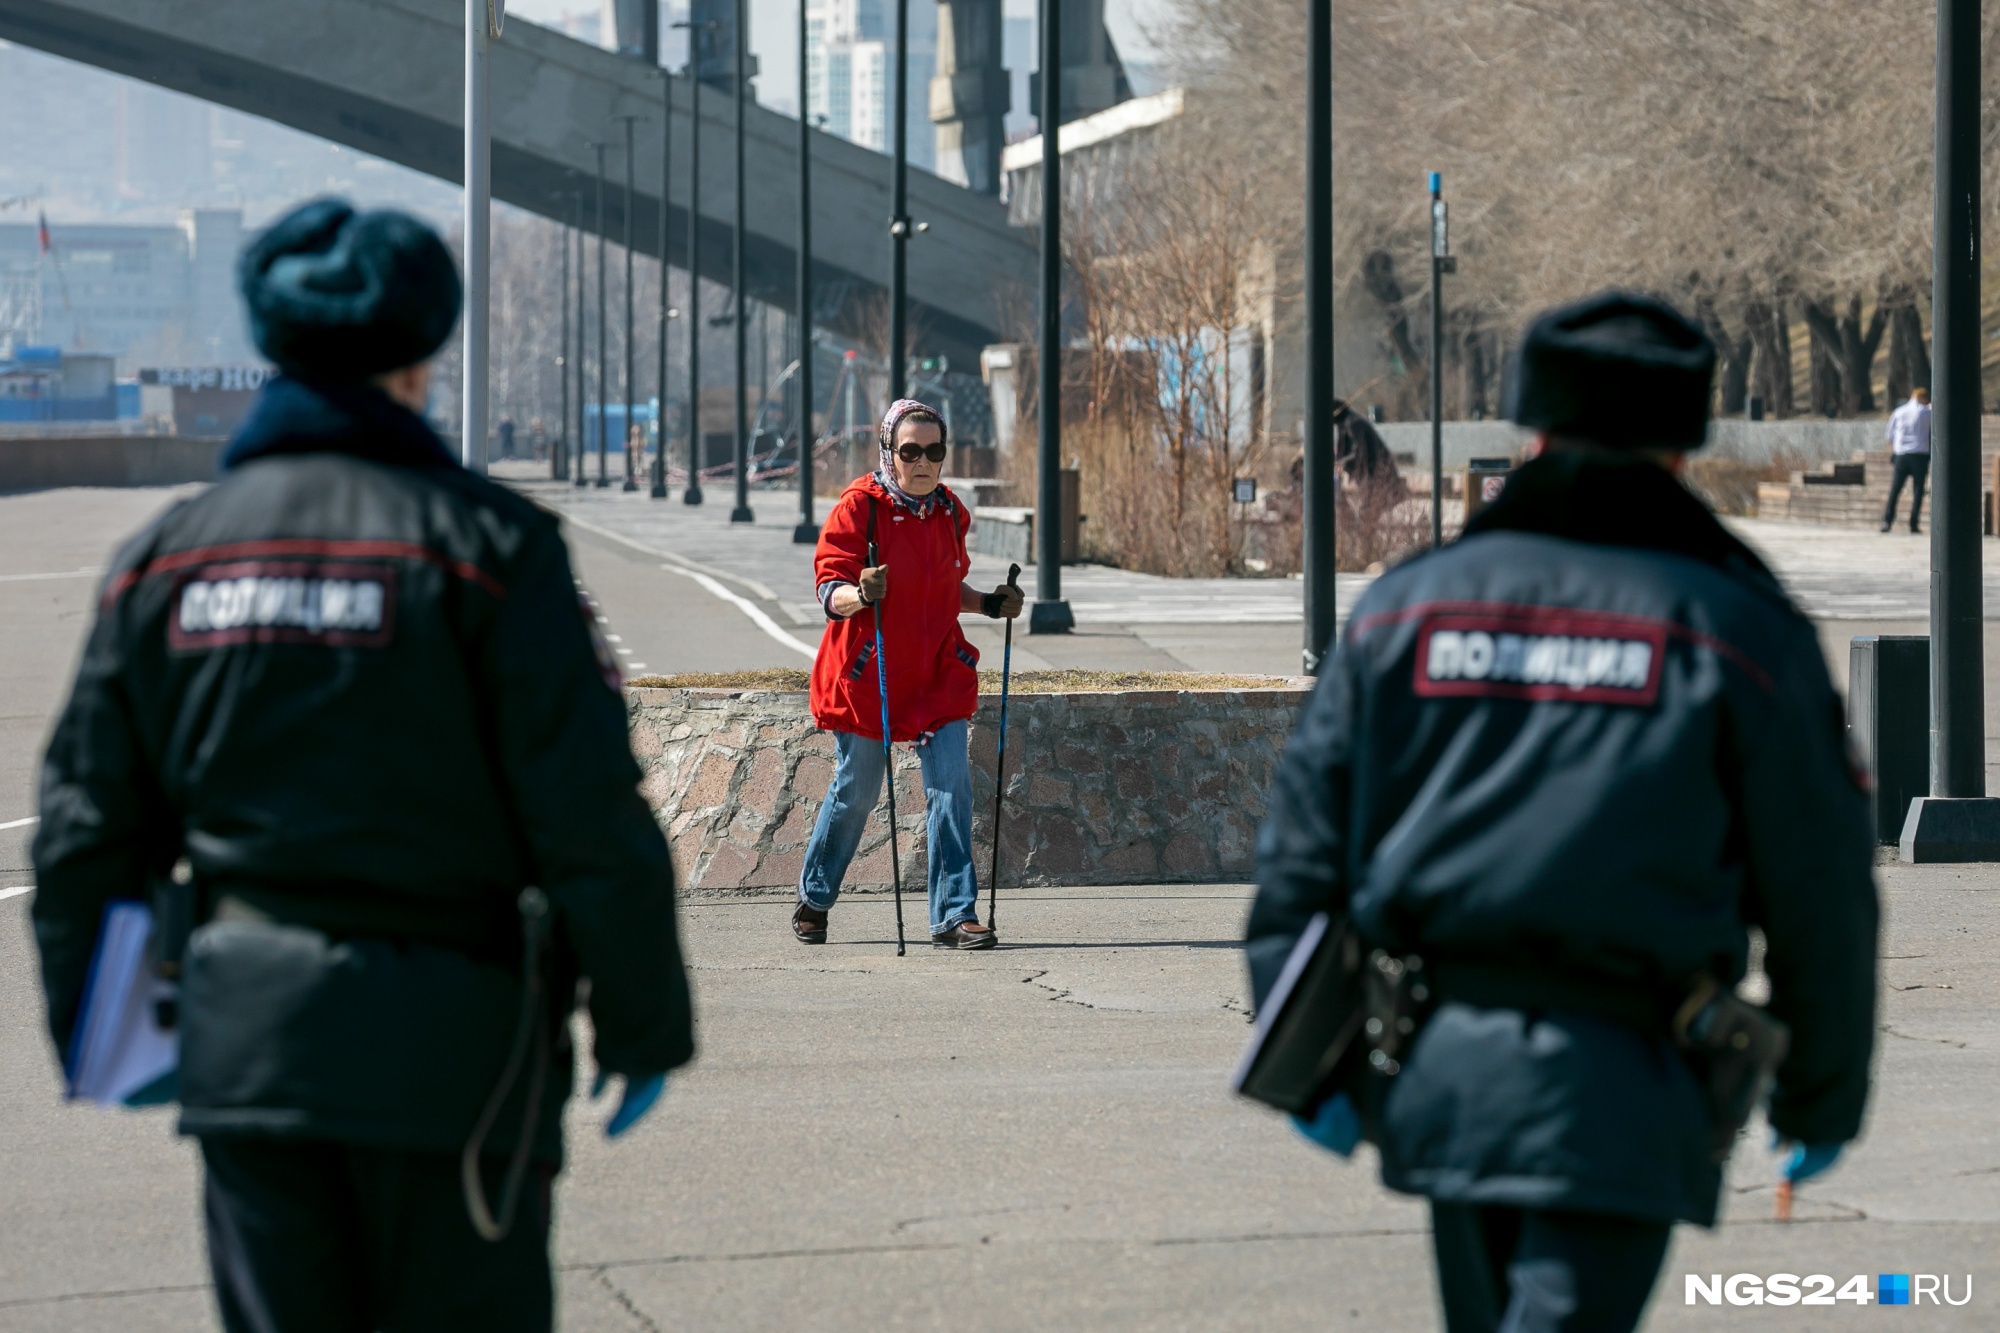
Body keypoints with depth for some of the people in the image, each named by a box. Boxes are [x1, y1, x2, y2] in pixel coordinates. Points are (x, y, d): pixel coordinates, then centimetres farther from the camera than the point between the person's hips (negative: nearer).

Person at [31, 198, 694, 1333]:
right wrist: (643, 1021, -2)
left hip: (242, 1034, 4)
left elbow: (90, 816, 10)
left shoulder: (167, 554, 6)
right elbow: (590, 813, -11)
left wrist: (88, 1029, 20)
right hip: (444, 1030, -4)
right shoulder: (482, 541, -9)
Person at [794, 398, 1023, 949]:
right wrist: (860, 596, -36)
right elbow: (830, 589, -16)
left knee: (952, 785, -8)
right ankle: (813, 899, 29)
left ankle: (954, 915, -4)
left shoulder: (948, 510, 6)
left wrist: (989, 604, 3)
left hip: (937, 671, 4)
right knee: (856, 793, 6)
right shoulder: (859, 507, -11)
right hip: (868, 672, -4)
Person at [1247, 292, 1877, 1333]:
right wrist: (1822, 1096, 15)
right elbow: (1819, 897, 3)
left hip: (1438, 1065, 4)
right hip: (1615, 1089, -4)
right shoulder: (1740, 630, 1)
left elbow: (1304, 846, 6)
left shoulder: (1407, 604, 9)